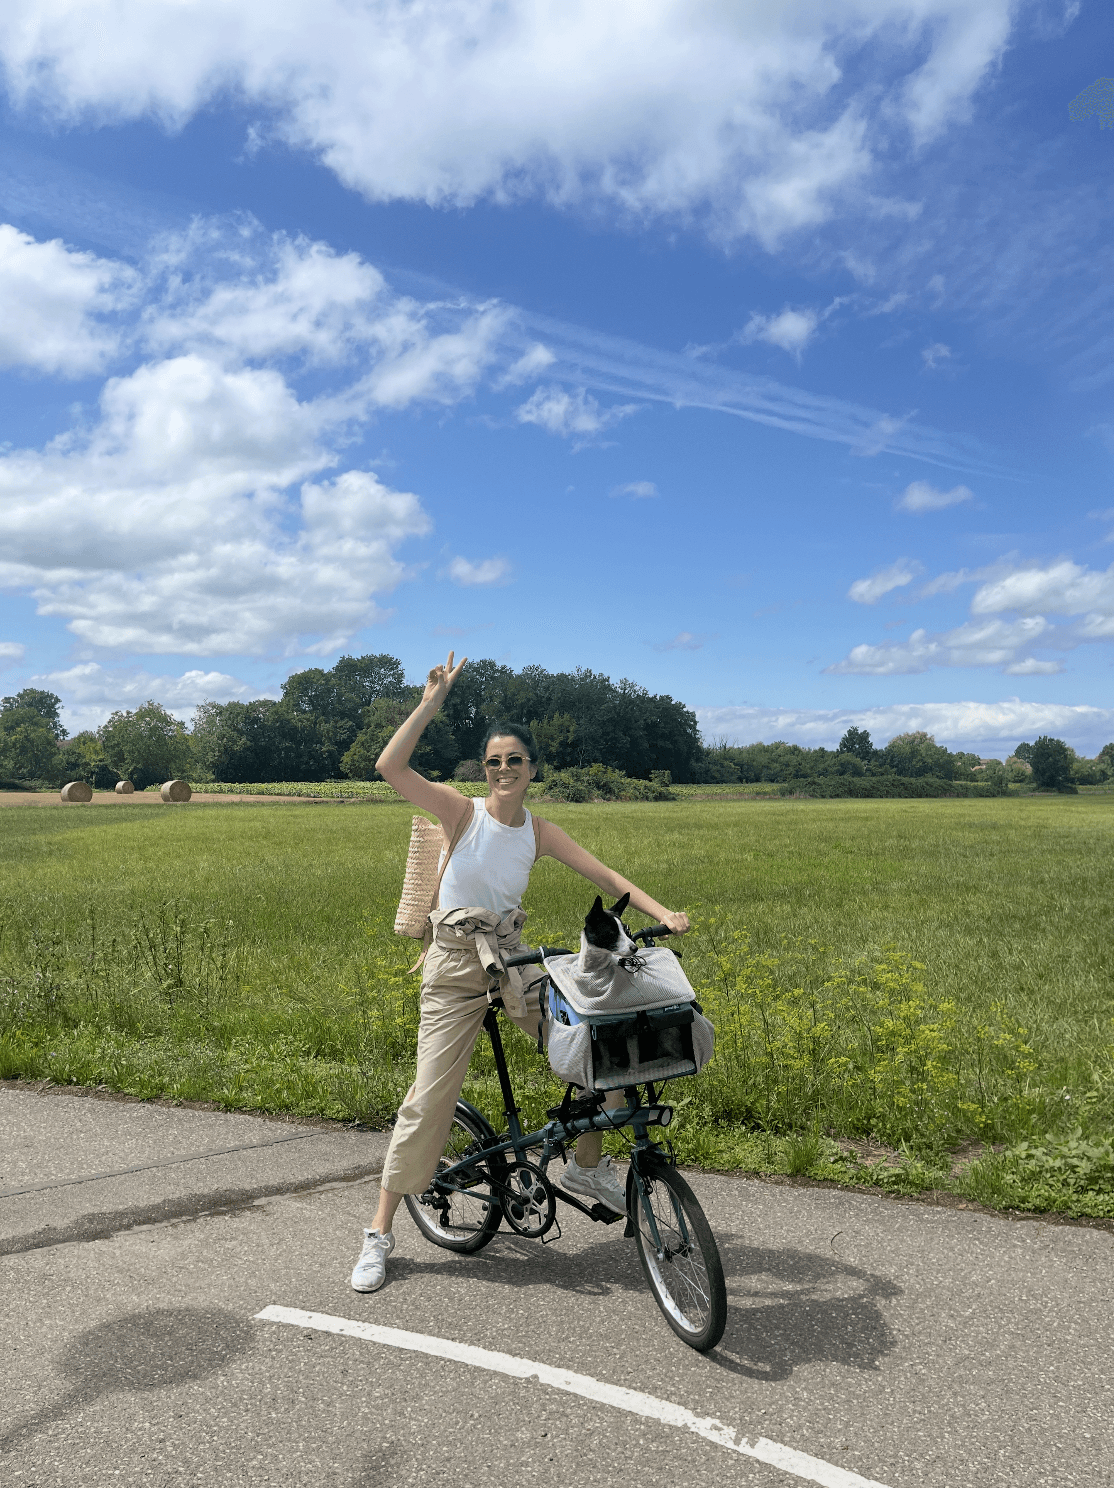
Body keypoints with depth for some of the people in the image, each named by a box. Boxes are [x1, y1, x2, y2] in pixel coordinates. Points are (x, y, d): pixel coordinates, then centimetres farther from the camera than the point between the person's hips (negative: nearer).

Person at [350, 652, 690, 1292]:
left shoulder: (540, 832, 1)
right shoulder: (463, 811, -9)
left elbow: (606, 876, -3)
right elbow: (390, 766, -22)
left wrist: (663, 912, -16)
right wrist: (431, 703, -26)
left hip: (513, 956, 4)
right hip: (455, 963, -3)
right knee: (430, 1097, -4)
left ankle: (589, 1166, 16)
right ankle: (380, 1234, 13)